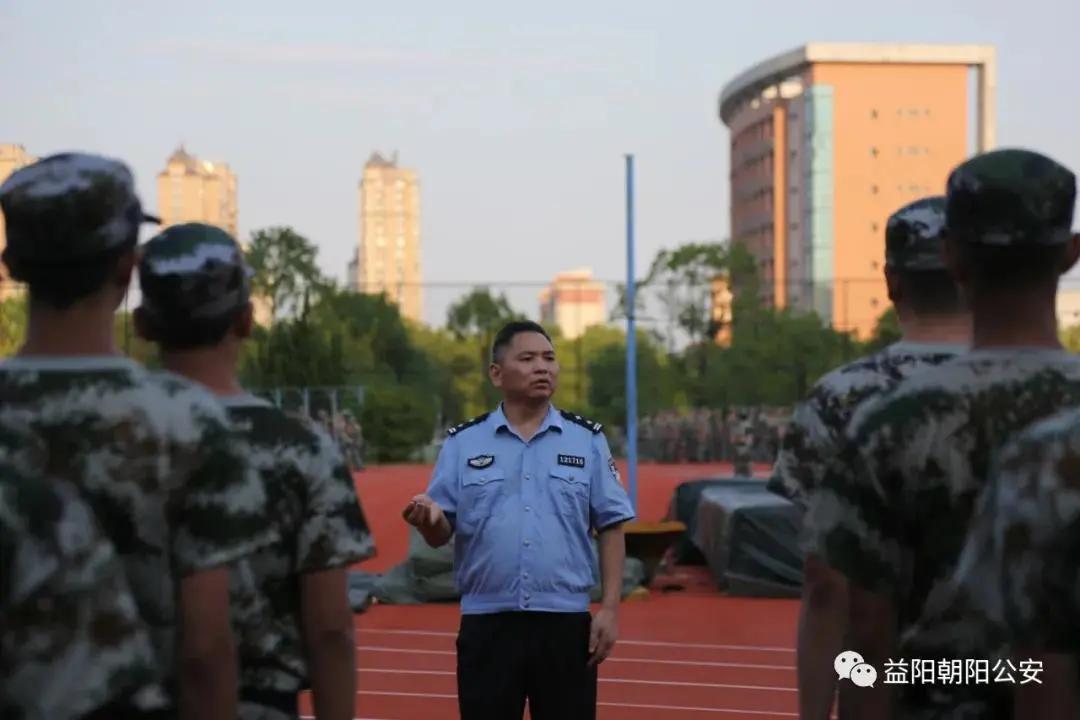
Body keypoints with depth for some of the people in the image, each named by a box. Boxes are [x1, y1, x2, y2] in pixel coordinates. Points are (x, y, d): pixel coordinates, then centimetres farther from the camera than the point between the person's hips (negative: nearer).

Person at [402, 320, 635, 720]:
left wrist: (610, 608, -4)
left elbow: (611, 527, 4)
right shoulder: (462, 442, 4)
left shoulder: (588, 439, 4)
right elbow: (441, 535, 3)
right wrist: (429, 518, -21)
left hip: (565, 624, 0)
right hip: (487, 626, 0)